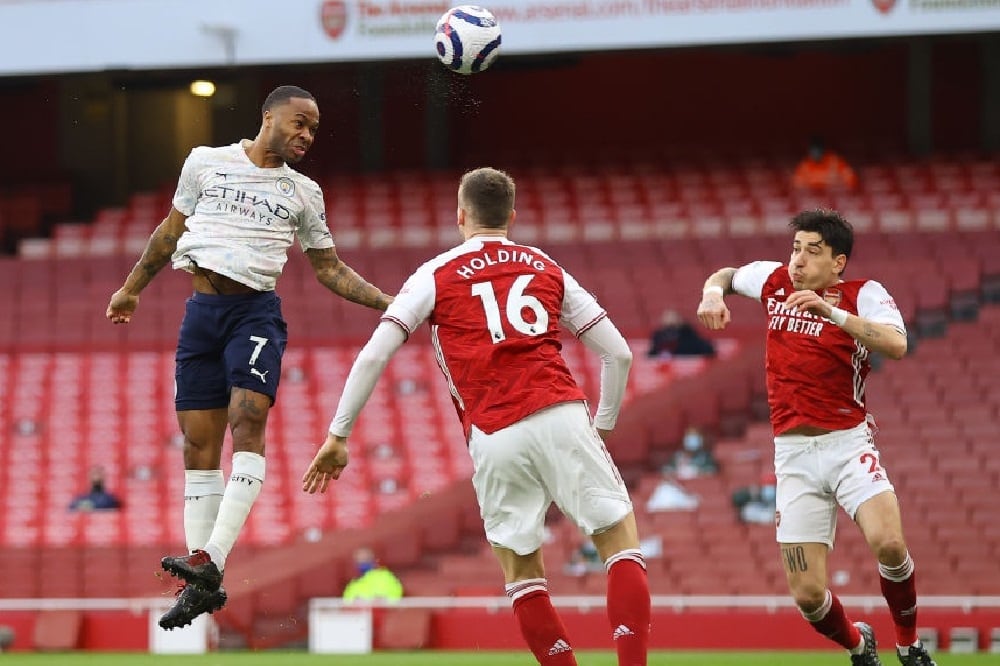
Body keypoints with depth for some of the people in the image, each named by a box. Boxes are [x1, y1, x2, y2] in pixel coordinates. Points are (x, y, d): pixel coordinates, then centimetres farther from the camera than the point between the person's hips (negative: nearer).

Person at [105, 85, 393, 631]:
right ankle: (203, 584, 4)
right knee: (199, 444, 0)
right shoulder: (205, 163, 8)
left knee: (248, 421, -23)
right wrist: (132, 288, 26)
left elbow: (329, 269, 17)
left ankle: (211, 560, -31)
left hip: (257, 311, -1)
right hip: (201, 312, 1)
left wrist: (385, 301, 5)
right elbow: (170, 232, 20)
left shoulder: (303, 193, 11)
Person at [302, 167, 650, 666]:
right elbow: (618, 352, 19)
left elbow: (374, 355, 5)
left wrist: (338, 435, 11)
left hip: (493, 437, -1)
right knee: (620, 542, 4)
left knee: (523, 576, 11)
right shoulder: (547, 269, 20)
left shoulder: (436, 275, 13)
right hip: (561, 416, 1)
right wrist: (603, 425, 31)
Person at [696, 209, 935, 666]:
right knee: (808, 595, -6)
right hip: (793, 454, 3)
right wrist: (713, 294, 4)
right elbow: (726, 275, 27)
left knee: (888, 543, -29)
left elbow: (896, 344, -25)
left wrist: (830, 311, -33)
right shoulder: (774, 281, 7)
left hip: (848, 443, -3)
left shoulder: (863, 295, -6)